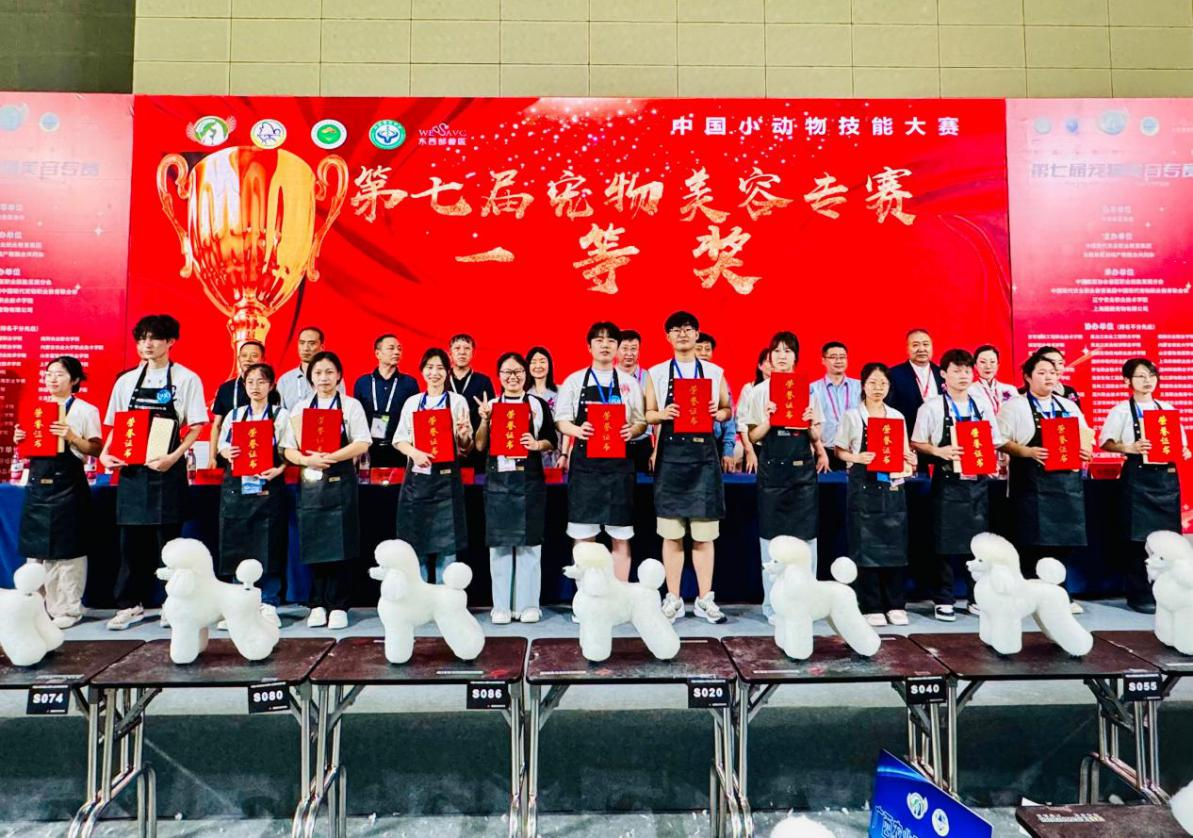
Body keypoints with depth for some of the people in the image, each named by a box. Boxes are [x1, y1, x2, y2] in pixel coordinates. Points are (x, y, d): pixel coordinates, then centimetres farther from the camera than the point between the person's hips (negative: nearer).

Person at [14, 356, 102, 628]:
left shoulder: (85, 410, -1)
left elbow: (96, 449, -6)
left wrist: (72, 437, -21)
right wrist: (20, 440, 0)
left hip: (67, 484, -6)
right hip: (37, 483, 6)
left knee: (68, 549, -2)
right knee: (36, 548, 9)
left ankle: (68, 609, 7)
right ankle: (41, 605, 21)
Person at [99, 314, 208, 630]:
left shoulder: (186, 379, -1)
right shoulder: (126, 381, 11)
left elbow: (196, 427, -4)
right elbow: (114, 426, 15)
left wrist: (173, 457, -16)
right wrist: (105, 453, -2)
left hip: (167, 470, -3)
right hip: (132, 470, 4)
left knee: (168, 539, 1)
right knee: (132, 539, 7)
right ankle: (129, 605, 17)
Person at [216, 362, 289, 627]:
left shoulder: (281, 415, 4)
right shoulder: (234, 414, 13)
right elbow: (222, 445, 13)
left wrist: (279, 469, -17)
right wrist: (227, 452, -9)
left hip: (267, 485, -3)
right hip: (236, 485, 3)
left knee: (268, 545, -3)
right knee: (235, 544, 4)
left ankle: (268, 604, 5)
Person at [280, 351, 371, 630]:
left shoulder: (351, 406, 4)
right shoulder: (300, 408, 12)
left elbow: (362, 444, -7)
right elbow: (288, 450, 7)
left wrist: (330, 457, -18)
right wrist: (308, 460, -13)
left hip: (340, 483, -3)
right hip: (309, 483, 3)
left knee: (340, 545, -2)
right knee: (314, 544, 5)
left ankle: (338, 606, 7)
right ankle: (318, 605, 16)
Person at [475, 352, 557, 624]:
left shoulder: (538, 405, 7)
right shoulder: (490, 405, 10)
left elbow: (551, 441, 7)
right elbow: (480, 445, 5)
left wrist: (537, 444, -13)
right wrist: (484, 420, -9)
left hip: (529, 479, -1)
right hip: (497, 479, 1)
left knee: (529, 541, 1)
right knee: (499, 542, 4)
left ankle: (528, 604, 11)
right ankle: (501, 606, 13)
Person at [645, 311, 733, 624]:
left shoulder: (715, 372, 8)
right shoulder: (656, 373, 7)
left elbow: (728, 410, 12)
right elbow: (648, 414, 7)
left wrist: (718, 413, -10)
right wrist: (663, 414, -14)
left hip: (704, 455, 0)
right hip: (670, 455, 0)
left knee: (704, 533, 4)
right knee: (672, 533, 4)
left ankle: (705, 599, 14)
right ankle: (673, 598, 14)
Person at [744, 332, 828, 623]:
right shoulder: (760, 390, 5)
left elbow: (816, 438, 10)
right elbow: (753, 437, 3)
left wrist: (811, 424, -11)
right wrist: (768, 421, -15)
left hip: (803, 468, 1)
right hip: (772, 468, -1)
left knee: (805, 535, 2)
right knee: (771, 535, 1)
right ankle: (773, 604, 10)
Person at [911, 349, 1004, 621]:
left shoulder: (983, 406, 10)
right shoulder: (932, 407, -1)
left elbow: (995, 443, 14)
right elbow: (916, 443, -1)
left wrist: (991, 457, -5)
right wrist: (939, 451, -17)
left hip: (978, 482, 4)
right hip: (948, 483, -3)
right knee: (945, 542, 0)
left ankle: (977, 597, 22)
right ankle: (943, 600, 11)